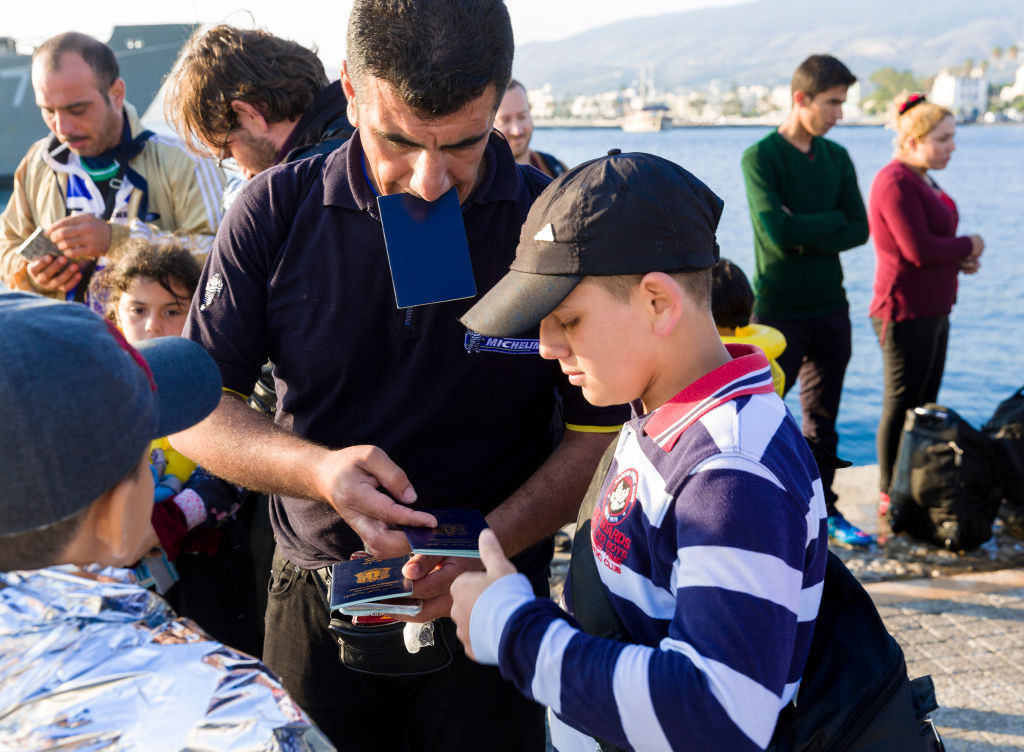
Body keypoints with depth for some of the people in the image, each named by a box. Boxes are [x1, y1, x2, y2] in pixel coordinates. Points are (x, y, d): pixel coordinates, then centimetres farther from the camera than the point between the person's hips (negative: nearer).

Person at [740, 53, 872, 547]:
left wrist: (807, 238, -13)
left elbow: (859, 230, 1)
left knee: (823, 420, 14)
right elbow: (778, 232, -20)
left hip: (830, 307, 6)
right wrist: (832, 219, -7)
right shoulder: (761, 157, -8)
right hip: (779, 310, -6)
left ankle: (823, 510, 25)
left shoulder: (837, 157, 10)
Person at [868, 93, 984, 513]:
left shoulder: (921, 179, 15)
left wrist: (960, 259, 3)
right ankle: (890, 496, 9)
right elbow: (919, 250, -25)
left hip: (932, 312, 10)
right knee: (902, 407, -2)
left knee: (924, 405, 14)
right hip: (906, 313, -10)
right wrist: (968, 246, -9)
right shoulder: (896, 183, -18)